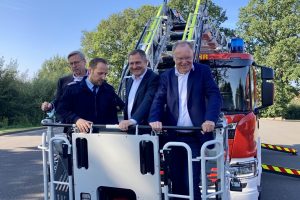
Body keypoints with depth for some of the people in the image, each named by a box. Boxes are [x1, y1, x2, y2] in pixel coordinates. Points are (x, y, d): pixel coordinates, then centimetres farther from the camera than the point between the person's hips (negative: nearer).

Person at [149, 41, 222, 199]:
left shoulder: (203, 71, 4)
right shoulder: (166, 76, 11)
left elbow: (215, 96, -5)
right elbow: (158, 100, 4)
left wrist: (210, 119, -22)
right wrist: (154, 119, -16)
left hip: (195, 137, -2)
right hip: (173, 137, 3)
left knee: (191, 182, -2)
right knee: (176, 181, 12)